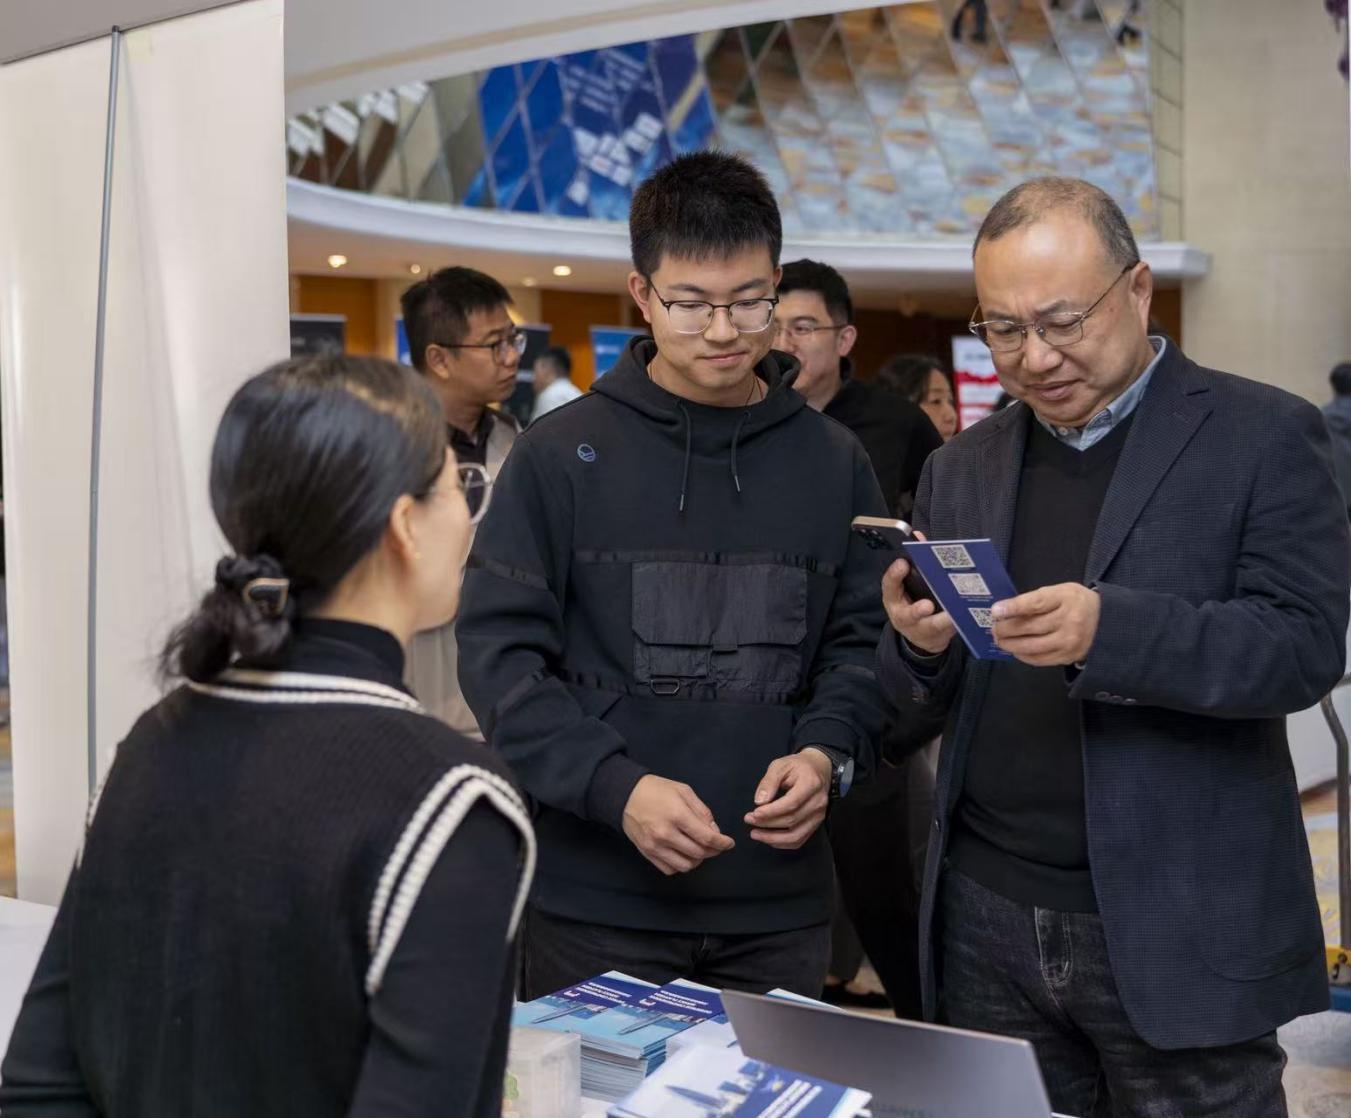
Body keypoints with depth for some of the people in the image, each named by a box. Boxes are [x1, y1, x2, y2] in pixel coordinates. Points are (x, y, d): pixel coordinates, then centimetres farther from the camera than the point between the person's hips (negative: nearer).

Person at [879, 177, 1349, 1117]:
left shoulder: (1263, 435, -3)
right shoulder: (962, 468, 10)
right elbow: (924, 715, 11)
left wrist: (1111, 630, -28)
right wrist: (918, 645, -12)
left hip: (1180, 934, -4)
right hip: (987, 923, 4)